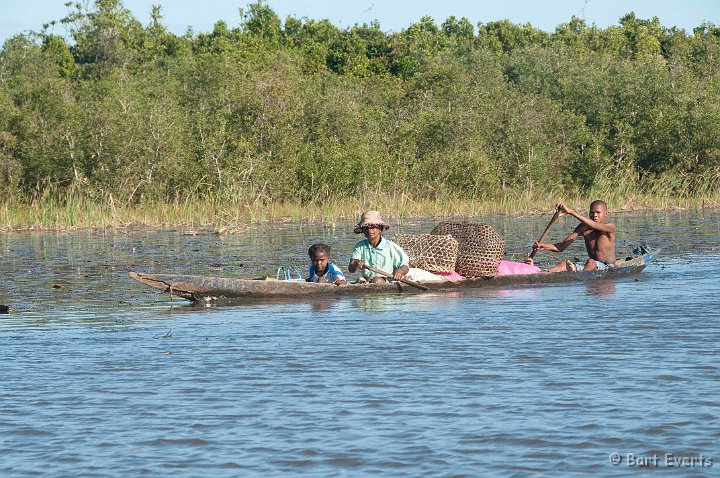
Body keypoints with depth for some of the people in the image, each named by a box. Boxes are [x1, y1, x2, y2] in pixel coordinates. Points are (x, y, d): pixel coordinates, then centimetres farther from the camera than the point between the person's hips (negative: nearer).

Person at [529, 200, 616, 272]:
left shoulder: (610, 227, -9)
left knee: (591, 263, -36)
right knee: (564, 264, -17)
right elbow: (562, 246, 2)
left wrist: (570, 212, -38)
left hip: (608, 267, -5)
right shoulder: (583, 228, 7)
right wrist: (544, 246, -19)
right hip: (592, 266, 5)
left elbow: (593, 225, -31)